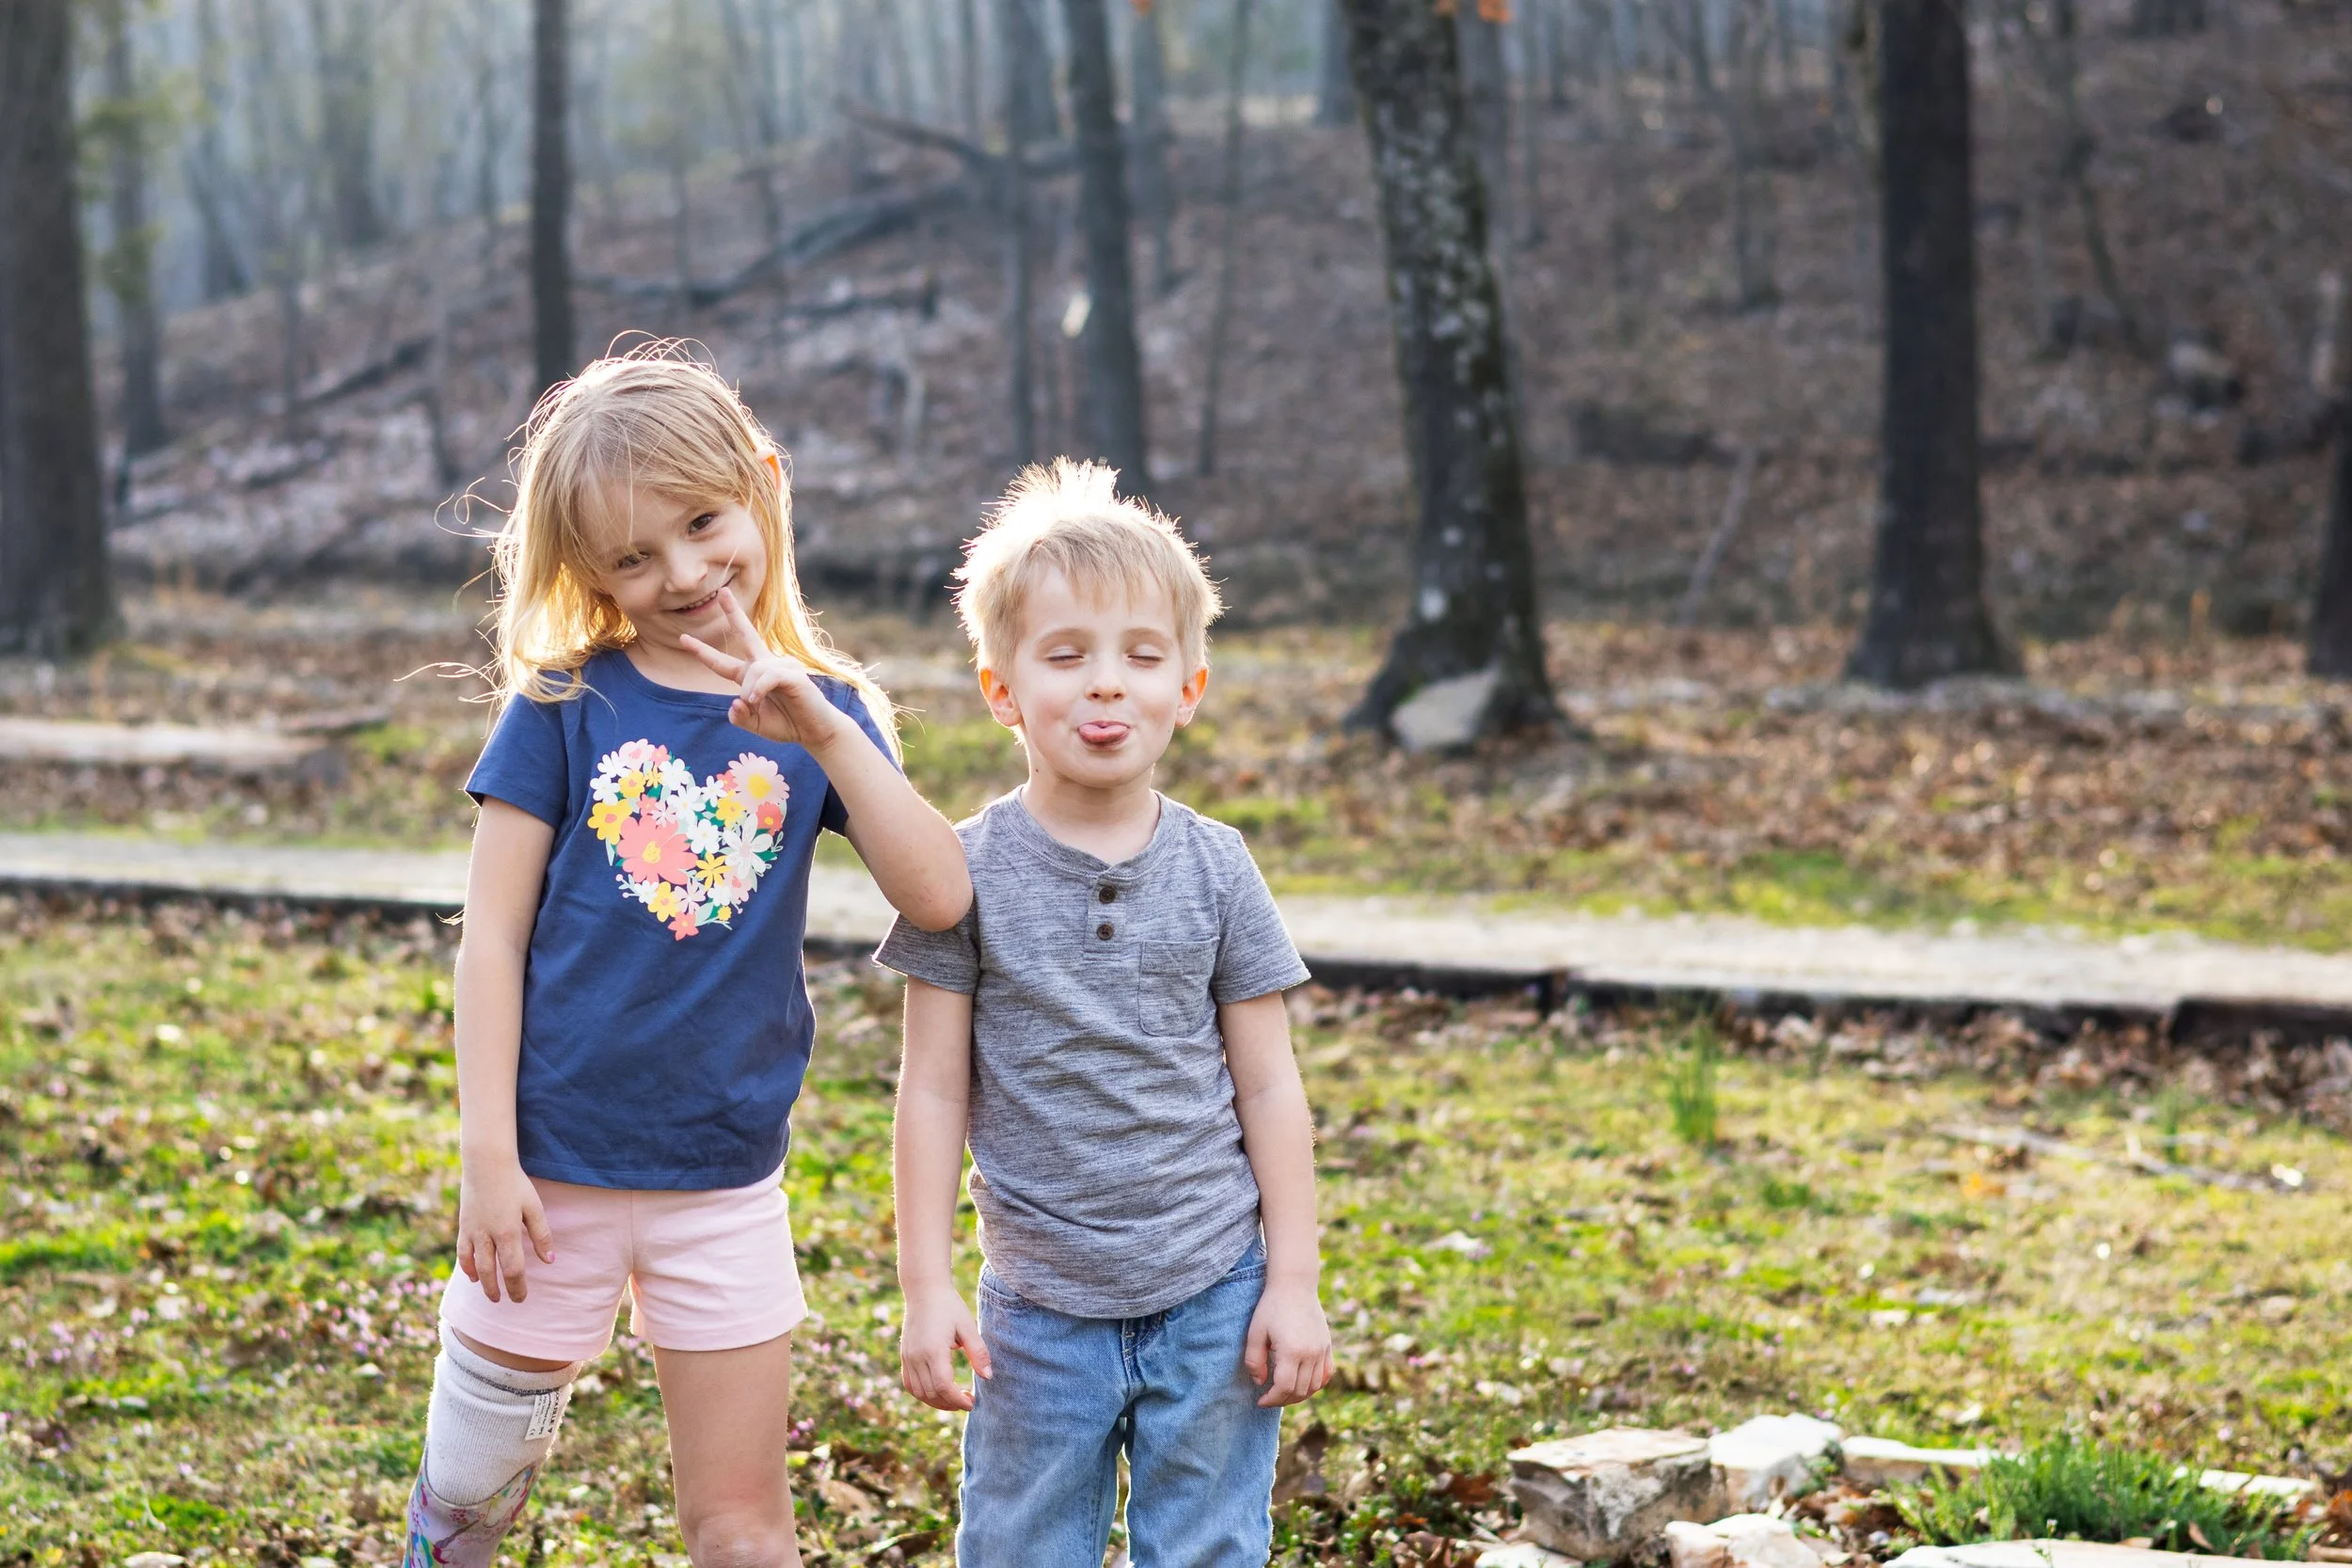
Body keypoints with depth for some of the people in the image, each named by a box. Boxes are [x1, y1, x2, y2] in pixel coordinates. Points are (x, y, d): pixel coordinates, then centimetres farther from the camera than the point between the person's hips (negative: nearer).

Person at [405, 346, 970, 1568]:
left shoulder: (820, 713, 1)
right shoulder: (564, 705, -6)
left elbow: (938, 898, -12)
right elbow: (492, 940, -5)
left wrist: (826, 733, -22)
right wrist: (487, 1157, -10)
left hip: (726, 1187, 2)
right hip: (554, 1173, -2)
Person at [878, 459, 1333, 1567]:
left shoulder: (1215, 869, -1)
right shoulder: (968, 873, -5)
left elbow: (1269, 1089, 3)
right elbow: (935, 1091, -1)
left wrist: (1294, 1284, 0)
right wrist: (925, 1287, -4)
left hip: (1212, 1295, 1)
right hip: (1039, 1308, 0)